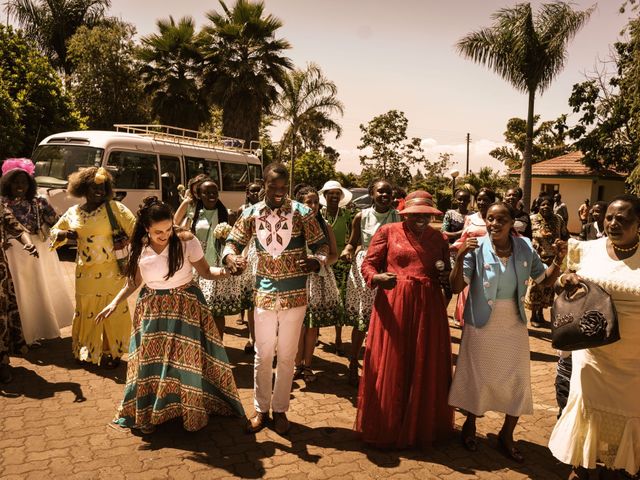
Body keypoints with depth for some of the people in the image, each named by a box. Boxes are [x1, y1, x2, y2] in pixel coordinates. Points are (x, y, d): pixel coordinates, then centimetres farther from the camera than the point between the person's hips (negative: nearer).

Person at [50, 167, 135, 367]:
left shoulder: (114, 207, -6)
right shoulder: (73, 213, 8)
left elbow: (135, 228, -13)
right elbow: (54, 231, 21)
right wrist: (64, 234, 1)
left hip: (110, 271, -4)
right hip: (85, 272, 4)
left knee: (112, 313, 5)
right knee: (86, 313, 15)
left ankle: (112, 353, 21)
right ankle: (86, 352, 32)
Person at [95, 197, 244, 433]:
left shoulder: (186, 241, -15)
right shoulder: (139, 248, -5)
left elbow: (204, 271, -8)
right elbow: (134, 282, 8)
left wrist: (219, 272, -29)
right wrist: (114, 303, -2)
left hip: (185, 308, -2)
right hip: (151, 311, 3)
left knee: (187, 359, 2)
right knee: (150, 362, 7)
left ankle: (193, 410, 22)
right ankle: (148, 412, 27)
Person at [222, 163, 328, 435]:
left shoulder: (302, 213, -6)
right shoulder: (252, 214, 0)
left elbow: (321, 244, -3)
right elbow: (233, 242, 6)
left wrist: (317, 260, -26)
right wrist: (231, 256, -18)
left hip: (295, 295, -1)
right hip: (264, 293, 2)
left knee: (287, 355, 10)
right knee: (263, 353, 10)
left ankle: (280, 409, 27)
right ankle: (261, 409, 27)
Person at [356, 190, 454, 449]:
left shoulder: (438, 237, 10)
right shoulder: (387, 231, 0)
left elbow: (446, 270, 20)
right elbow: (368, 264, 0)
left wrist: (445, 277, -3)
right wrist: (377, 278, -22)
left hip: (428, 308, 3)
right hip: (393, 306, -3)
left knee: (426, 368, 9)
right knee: (390, 367, 3)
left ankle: (423, 427, 27)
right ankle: (387, 428, 20)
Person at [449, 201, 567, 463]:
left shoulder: (525, 247, -5)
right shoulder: (477, 248, -15)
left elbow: (545, 279, 5)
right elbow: (456, 287, -19)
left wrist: (558, 260, -13)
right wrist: (460, 257, -33)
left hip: (514, 326, 3)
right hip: (482, 325, -3)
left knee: (518, 381, 10)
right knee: (478, 377, 12)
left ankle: (506, 435, 31)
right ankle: (469, 426, 37)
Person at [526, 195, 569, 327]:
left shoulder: (558, 219, 2)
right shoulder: (532, 219, -7)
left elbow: (565, 235, 10)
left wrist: (560, 241, -10)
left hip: (553, 259, 4)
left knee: (548, 286, 12)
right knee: (535, 286, 3)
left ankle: (540, 314, 28)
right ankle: (533, 316, 17)